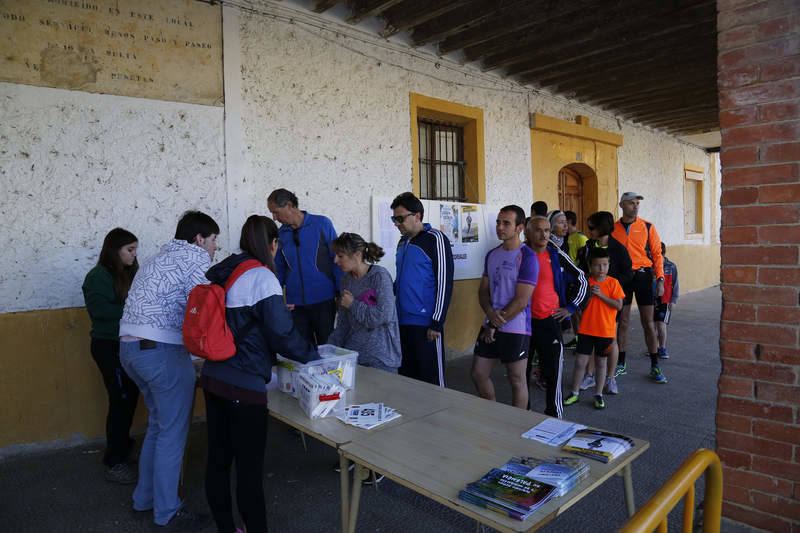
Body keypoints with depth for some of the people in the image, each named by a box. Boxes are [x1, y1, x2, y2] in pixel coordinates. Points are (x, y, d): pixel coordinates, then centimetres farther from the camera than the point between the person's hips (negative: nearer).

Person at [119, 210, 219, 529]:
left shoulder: (158, 259, 23)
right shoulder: (197, 258, -6)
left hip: (129, 346, 10)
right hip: (162, 351, -10)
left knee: (158, 424, 22)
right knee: (172, 433, 3)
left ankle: (145, 498, 35)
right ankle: (167, 513, 15)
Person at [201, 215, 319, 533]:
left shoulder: (218, 273, 8)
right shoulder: (262, 277, -14)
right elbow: (282, 335, -16)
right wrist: (313, 355, -1)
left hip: (212, 378, 8)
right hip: (244, 384, -8)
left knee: (218, 457, 16)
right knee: (249, 465, 4)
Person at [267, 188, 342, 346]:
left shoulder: (322, 224, -3)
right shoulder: (281, 234, 7)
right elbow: (279, 269, 16)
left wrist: (341, 294, -5)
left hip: (323, 300, -3)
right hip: (295, 303, 3)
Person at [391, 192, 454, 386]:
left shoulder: (435, 239, -8)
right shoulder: (403, 242, 14)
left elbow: (444, 283, -12)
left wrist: (437, 323, -15)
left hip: (425, 324, -7)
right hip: (402, 322, 7)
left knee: (431, 379, 0)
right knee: (407, 376, 14)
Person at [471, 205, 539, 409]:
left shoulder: (527, 258, -12)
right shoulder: (492, 255, 10)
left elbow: (521, 301, -16)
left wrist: (495, 326, -11)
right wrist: (490, 312, -10)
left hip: (515, 329, -7)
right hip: (490, 326, 7)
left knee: (517, 380, 6)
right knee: (478, 375, 13)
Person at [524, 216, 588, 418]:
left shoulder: (557, 256, 0)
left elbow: (581, 280, 10)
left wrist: (570, 307, 5)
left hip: (549, 322, -1)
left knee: (552, 371, 1)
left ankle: (554, 416, 17)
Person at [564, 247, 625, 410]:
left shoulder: (613, 283, -4)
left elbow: (618, 305, -11)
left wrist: (600, 294, -18)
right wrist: (589, 294, -15)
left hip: (605, 331, -1)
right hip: (586, 330, 1)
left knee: (601, 363, 12)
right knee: (580, 362, 2)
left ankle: (598, 394, 25)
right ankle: (574, 393, 16)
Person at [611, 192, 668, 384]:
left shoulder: (647, 227, 1)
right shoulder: (612, 229, 4)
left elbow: (657, 254, 1)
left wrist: (660, 280, -7)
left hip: (642, 276, -1)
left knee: (648, 323, 2)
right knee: (623, 322, 8)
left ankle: (655, 366, 13)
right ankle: (621, 364, 20)